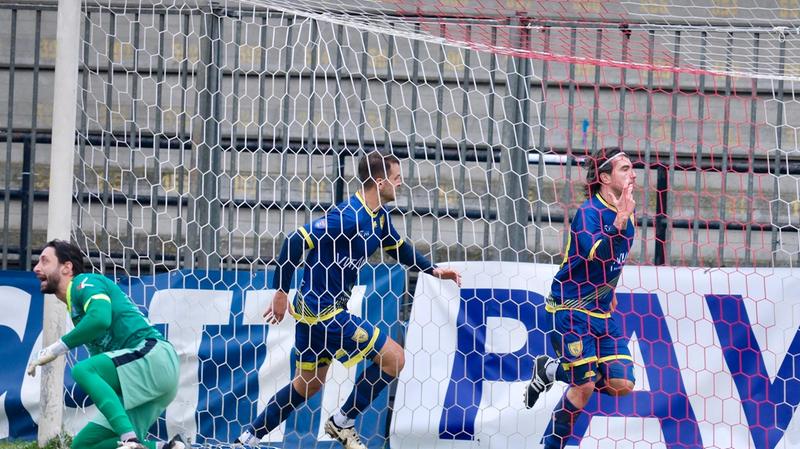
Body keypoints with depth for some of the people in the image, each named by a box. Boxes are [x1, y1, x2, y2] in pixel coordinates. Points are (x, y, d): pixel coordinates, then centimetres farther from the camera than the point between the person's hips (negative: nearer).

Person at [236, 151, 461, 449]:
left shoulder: (379, 217, 7)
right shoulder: (348, 216, -22)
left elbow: (399, 249, 26)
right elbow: (295, 242, -23)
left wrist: (434, 270, 14)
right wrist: (281, 293, -18)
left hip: (314, 310, 10)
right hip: (324, 311, -10)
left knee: (308, 384, 20)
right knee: (393, 357, -6)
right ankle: (342, 423, 5)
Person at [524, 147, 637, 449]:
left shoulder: (624, 213, 6)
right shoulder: (589, 211, -17)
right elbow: (595, 254, -34)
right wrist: (620, 220, -41)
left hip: (601, 311, 7)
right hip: (570, 309, -7)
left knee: (622, 384, -1)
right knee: (585, 386, -12)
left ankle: (551, 369, 19)